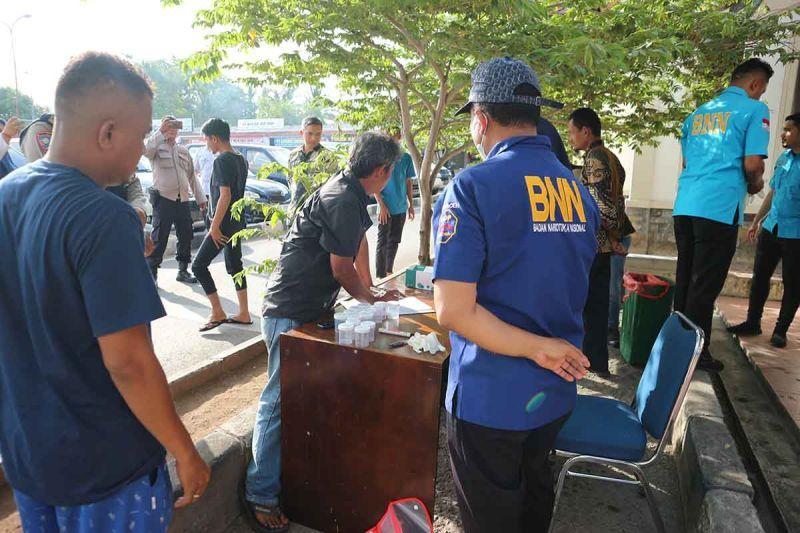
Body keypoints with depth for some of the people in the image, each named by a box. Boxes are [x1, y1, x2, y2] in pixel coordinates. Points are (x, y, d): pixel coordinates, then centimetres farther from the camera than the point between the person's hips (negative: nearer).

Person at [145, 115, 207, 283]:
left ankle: (183, 270, 22)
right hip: (163, 199, -6)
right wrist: (161, 132, -29)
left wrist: (200, 198, 16)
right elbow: (147, 149, -23)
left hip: (183, 200, 6)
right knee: (159, 238, -6)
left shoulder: (183, 150, 19)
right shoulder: (157, 147, 3)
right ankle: (151, 273, 2)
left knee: (186, 237, 9)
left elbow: (192, 176, 20)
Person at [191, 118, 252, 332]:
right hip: (237, 222, 9)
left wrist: (214, 227, -19)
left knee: (198, 265, -1)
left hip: (224, 224, -9)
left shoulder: (222, 160, -16)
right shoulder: (241, 159, 12)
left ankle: (217, 312, 2)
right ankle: (243, 314, 18)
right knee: (235, 266, 14)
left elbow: (225, 196, -22)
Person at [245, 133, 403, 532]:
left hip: (312, 307, 11)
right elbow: (342, 268, -16)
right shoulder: (341, 200, -21)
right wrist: (371, 299, 1)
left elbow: (359, 240, 21)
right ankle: (261, 496, 7)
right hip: (290, 311, -10)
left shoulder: (351, 192, 11)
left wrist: (369, 289, 22)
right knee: (280, 399, -4)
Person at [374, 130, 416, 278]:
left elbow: (408, 182, 14)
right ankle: (381, 277, 3)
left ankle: (389, 271, 29)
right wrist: (382, 205, -13)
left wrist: (411, 204, 11)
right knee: (383, 243, -1)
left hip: (401, 208, 5)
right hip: (386, 209, -5)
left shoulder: (406, 158, 7)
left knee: (394, 242, 15)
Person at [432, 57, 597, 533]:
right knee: (535, 493, 29)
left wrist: (535, 348, -18)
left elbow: (452, 310, -25)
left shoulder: (473, 186, -19)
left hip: (492, 397, -6)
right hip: (557, 392, 6)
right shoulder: (579, 190, 2)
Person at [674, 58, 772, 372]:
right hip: (719, 207, -6)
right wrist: (755, 184, 12)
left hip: (684, 204, 7)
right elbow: (752, 163, -10)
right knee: (706, 285, 0)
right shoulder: (754, 110, 0)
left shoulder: (698, 113, 20)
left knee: (684, 279, 13)